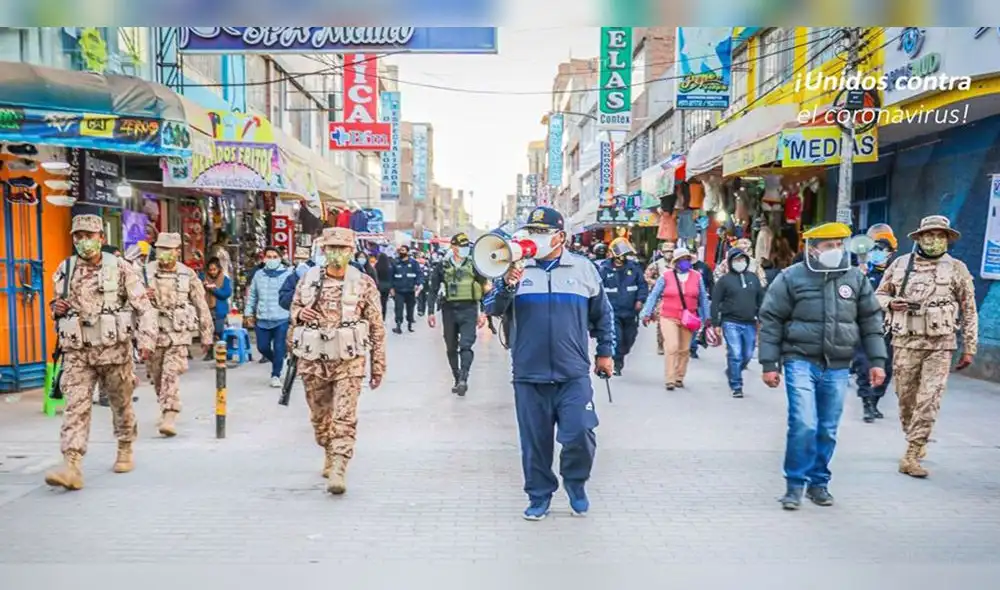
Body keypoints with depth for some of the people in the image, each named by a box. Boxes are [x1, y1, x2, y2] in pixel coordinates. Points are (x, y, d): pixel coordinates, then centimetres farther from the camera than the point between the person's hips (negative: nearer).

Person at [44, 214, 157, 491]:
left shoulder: (120, 268, -3)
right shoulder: (64, 271, 8)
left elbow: (144, 307, -7)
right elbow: (56, 307, 24)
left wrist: (146, 339, -20)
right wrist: (57, 310, -1)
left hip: (114, 349, -2)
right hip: (77, 353, 2)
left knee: (121, 404, 11)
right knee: (75, 407, -8)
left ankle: (125, 451, 32)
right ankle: (72, 467, -14)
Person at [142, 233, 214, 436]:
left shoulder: (188, 275, 3)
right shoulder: (146, 272, 3)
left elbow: (201, 306, 7)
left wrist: (206, 335, 7)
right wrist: (143, 297, -20)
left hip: (178, 333, -2)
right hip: (153, 330, 2)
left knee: (171, 374, -14)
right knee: (156, 375, 13)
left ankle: (169, 417, -16)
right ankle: (165, 410, 34)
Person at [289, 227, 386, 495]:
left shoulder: (364, 283, 0)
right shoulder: (308, 279, 6)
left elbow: (377, 327, 2)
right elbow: (294, 308, 20)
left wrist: (378, 366, 1)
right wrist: (299, 313, -6)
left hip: (348, 361, -3)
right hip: (313, 360, 3)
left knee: (344, 417, -10)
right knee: (320, 415, 15)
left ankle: (338, 470, -10)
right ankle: (330, 456, 37)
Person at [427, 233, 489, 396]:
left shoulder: (474, 265, 4)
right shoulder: (442, 267, 4)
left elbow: (484, 289, 6)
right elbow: (433, 290, 8)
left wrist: (483, 312, 1)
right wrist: (430, 312, 2)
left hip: (468, 310, -2)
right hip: (449, 310, 2)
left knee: (466, 345, -16)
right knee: (451, 348, 8)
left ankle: (463, 379, -20)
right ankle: (458, 380, 19)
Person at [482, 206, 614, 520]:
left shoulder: (584, 268, 6)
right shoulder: (516, 267, 4)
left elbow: (602, 314, 15)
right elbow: (492, 309, -4)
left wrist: (605, 352, 15)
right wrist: (507, 285, -22)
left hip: (573, 374, 0)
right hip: (529, 375, 1)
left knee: (579, 434, -7)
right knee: (535, 439, 6)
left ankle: (575, 482, 21)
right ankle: (539, 494, 25)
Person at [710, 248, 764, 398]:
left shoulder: (753, 278, 11)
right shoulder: (724, 279, 0)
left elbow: (761, 300, 14)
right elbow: (715, 302, -1)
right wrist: (716, 323, -6)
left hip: (750, 324, 4)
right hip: (731, 323, -4)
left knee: (747, 355, 9)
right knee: (735, 355, -8)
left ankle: (732, 373, 36)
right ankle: (736, 386, 2)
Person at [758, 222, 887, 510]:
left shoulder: (856, 278, 7)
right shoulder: (791, 278, -3)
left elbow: (871, 321, 12)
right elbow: (771, 321, -1)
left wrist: (877, 361, 7)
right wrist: (769, 364, -4)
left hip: (837, 368, 4)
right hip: (801, 362, -3)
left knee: (828, 430, 9)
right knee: (804, 425, -13)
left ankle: (818, 483, 25)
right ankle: (795, 484, 3)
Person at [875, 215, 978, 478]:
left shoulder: (957, 269, 4)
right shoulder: (900, 264, 8)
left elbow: (969, 311, 7)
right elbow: (879, 295, 17)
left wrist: (969, 348, 5)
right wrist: (891, 303, -7)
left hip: (940, 345, -2)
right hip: (905, 342, 2)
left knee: (929, 400, -10)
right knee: (906, 399, 8)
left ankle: (911, 456, -8)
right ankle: (915, 442, 30)